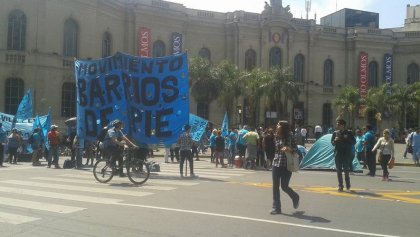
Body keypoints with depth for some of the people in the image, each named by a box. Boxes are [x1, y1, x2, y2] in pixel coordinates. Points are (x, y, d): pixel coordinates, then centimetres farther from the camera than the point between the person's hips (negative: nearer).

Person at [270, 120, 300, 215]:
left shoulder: (290, 137, -8)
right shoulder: (277, 137, 5)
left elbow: (296, 149, -5)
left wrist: (290, 149, -21)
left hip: (286, 165, -4)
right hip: (276, 164, 5)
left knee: (284, 186, -2)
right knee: (275, 186, 3)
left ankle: (295, 197, 30)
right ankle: (276, 208, 12)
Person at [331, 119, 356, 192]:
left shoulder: (349, 132, 0)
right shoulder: (335, 133, 6)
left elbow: (354, 142, 1)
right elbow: (332, 143, 9)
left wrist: (347, 139, -16)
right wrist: (335, 140, -12)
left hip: (346, 154, -2)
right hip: (338, 154, 2)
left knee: (346, 170, 0)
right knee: (339, 170, 3)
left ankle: (348, 184, 19)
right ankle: (340, 186, 9)